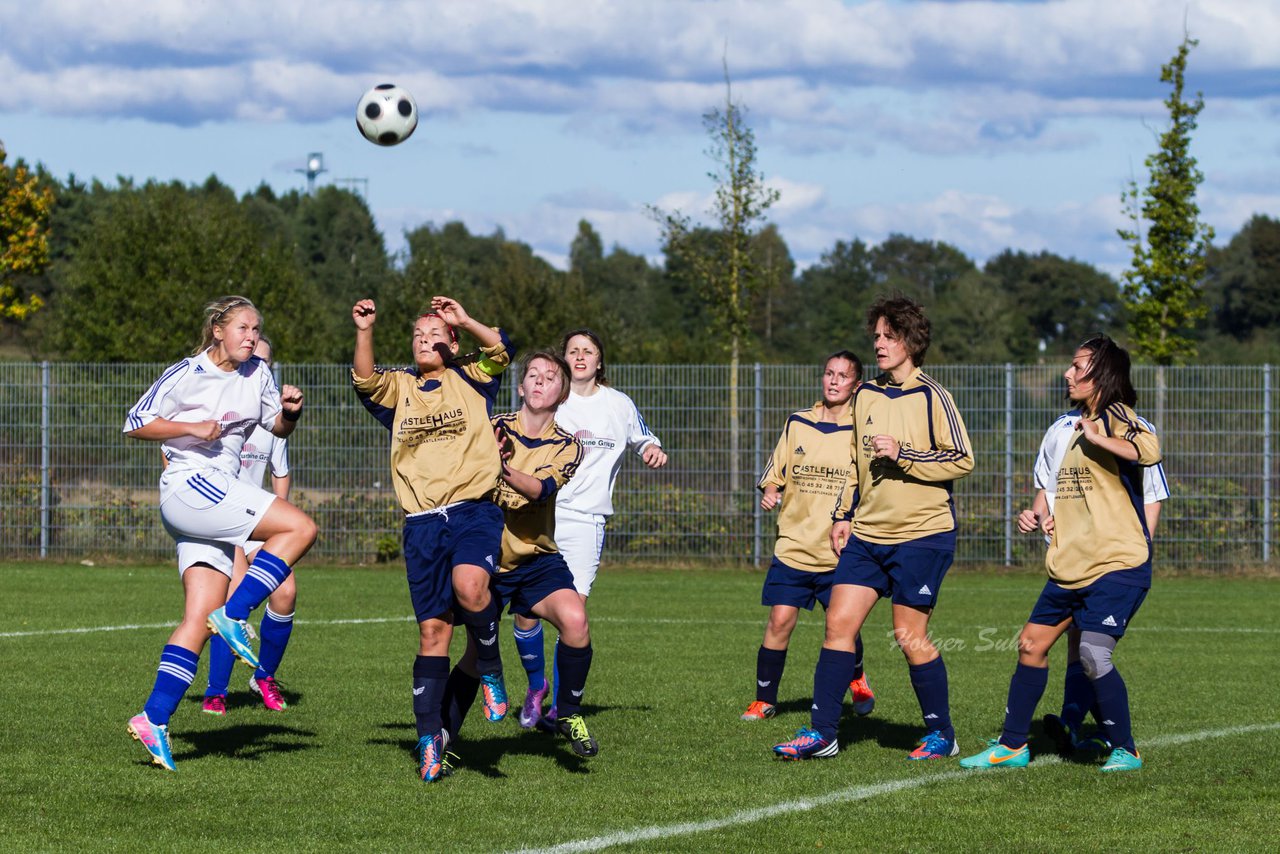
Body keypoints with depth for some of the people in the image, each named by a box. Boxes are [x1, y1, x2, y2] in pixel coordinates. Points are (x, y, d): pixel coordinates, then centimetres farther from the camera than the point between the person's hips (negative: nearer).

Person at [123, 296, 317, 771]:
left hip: (218, 502, 7)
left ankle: (154, 718, -5)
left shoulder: (257, 375, 13)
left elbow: (278, 428, 24)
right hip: (188, 486, -7)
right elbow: (135, 424, -3)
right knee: (301, 527, -19)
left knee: (199, 620, -2)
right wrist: (193, 428, -15)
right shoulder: (186, 375, -5)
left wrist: (290, 411, 1)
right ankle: (233, 616, -17)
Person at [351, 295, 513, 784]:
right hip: (422, 521, 2)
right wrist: (364, 333, -18)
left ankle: (490, 670, -7)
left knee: (469, 585, -32)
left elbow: (501, 352, -4)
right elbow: (364, 381, -3)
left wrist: (465, 320, -17)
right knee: (432, 630, 0)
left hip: (474, 510, -2)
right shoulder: (399, 389, 16)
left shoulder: (470, 379, 12)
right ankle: (429, 735, 6)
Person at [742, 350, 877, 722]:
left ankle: (857, 681, 30)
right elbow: (774, 473, 15)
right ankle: (764, 700, 6)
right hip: (793, 547, 2)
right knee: (779, 621, -6)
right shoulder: (797, 423, 8)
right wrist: (769, 493, -6)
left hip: (841, 552, -2)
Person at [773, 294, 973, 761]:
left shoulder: (930, 396, -8)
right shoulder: (865, 394, 11)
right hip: (867, 533, 6)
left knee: (910, 636, -5)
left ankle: (941, 735, 11)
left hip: (921, 534, -6)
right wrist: (843, 515, 15)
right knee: (838, 622, -1)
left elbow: (963, 460, -12)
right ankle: (822, 733, 3)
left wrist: (903, 455, -17)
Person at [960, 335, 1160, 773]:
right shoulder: (1080, 424, 18)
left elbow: (1149, 450, -33)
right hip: (1071, 567, 10)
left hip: (1118, 564, -10)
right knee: (1031, 644, 9)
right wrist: (1049, 517, 20)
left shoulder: (1115, 417, -10)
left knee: (1094, 654, -18)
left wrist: (1096, 438, -27)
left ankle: (1125, 750, -4)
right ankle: (1012, 745, 19)